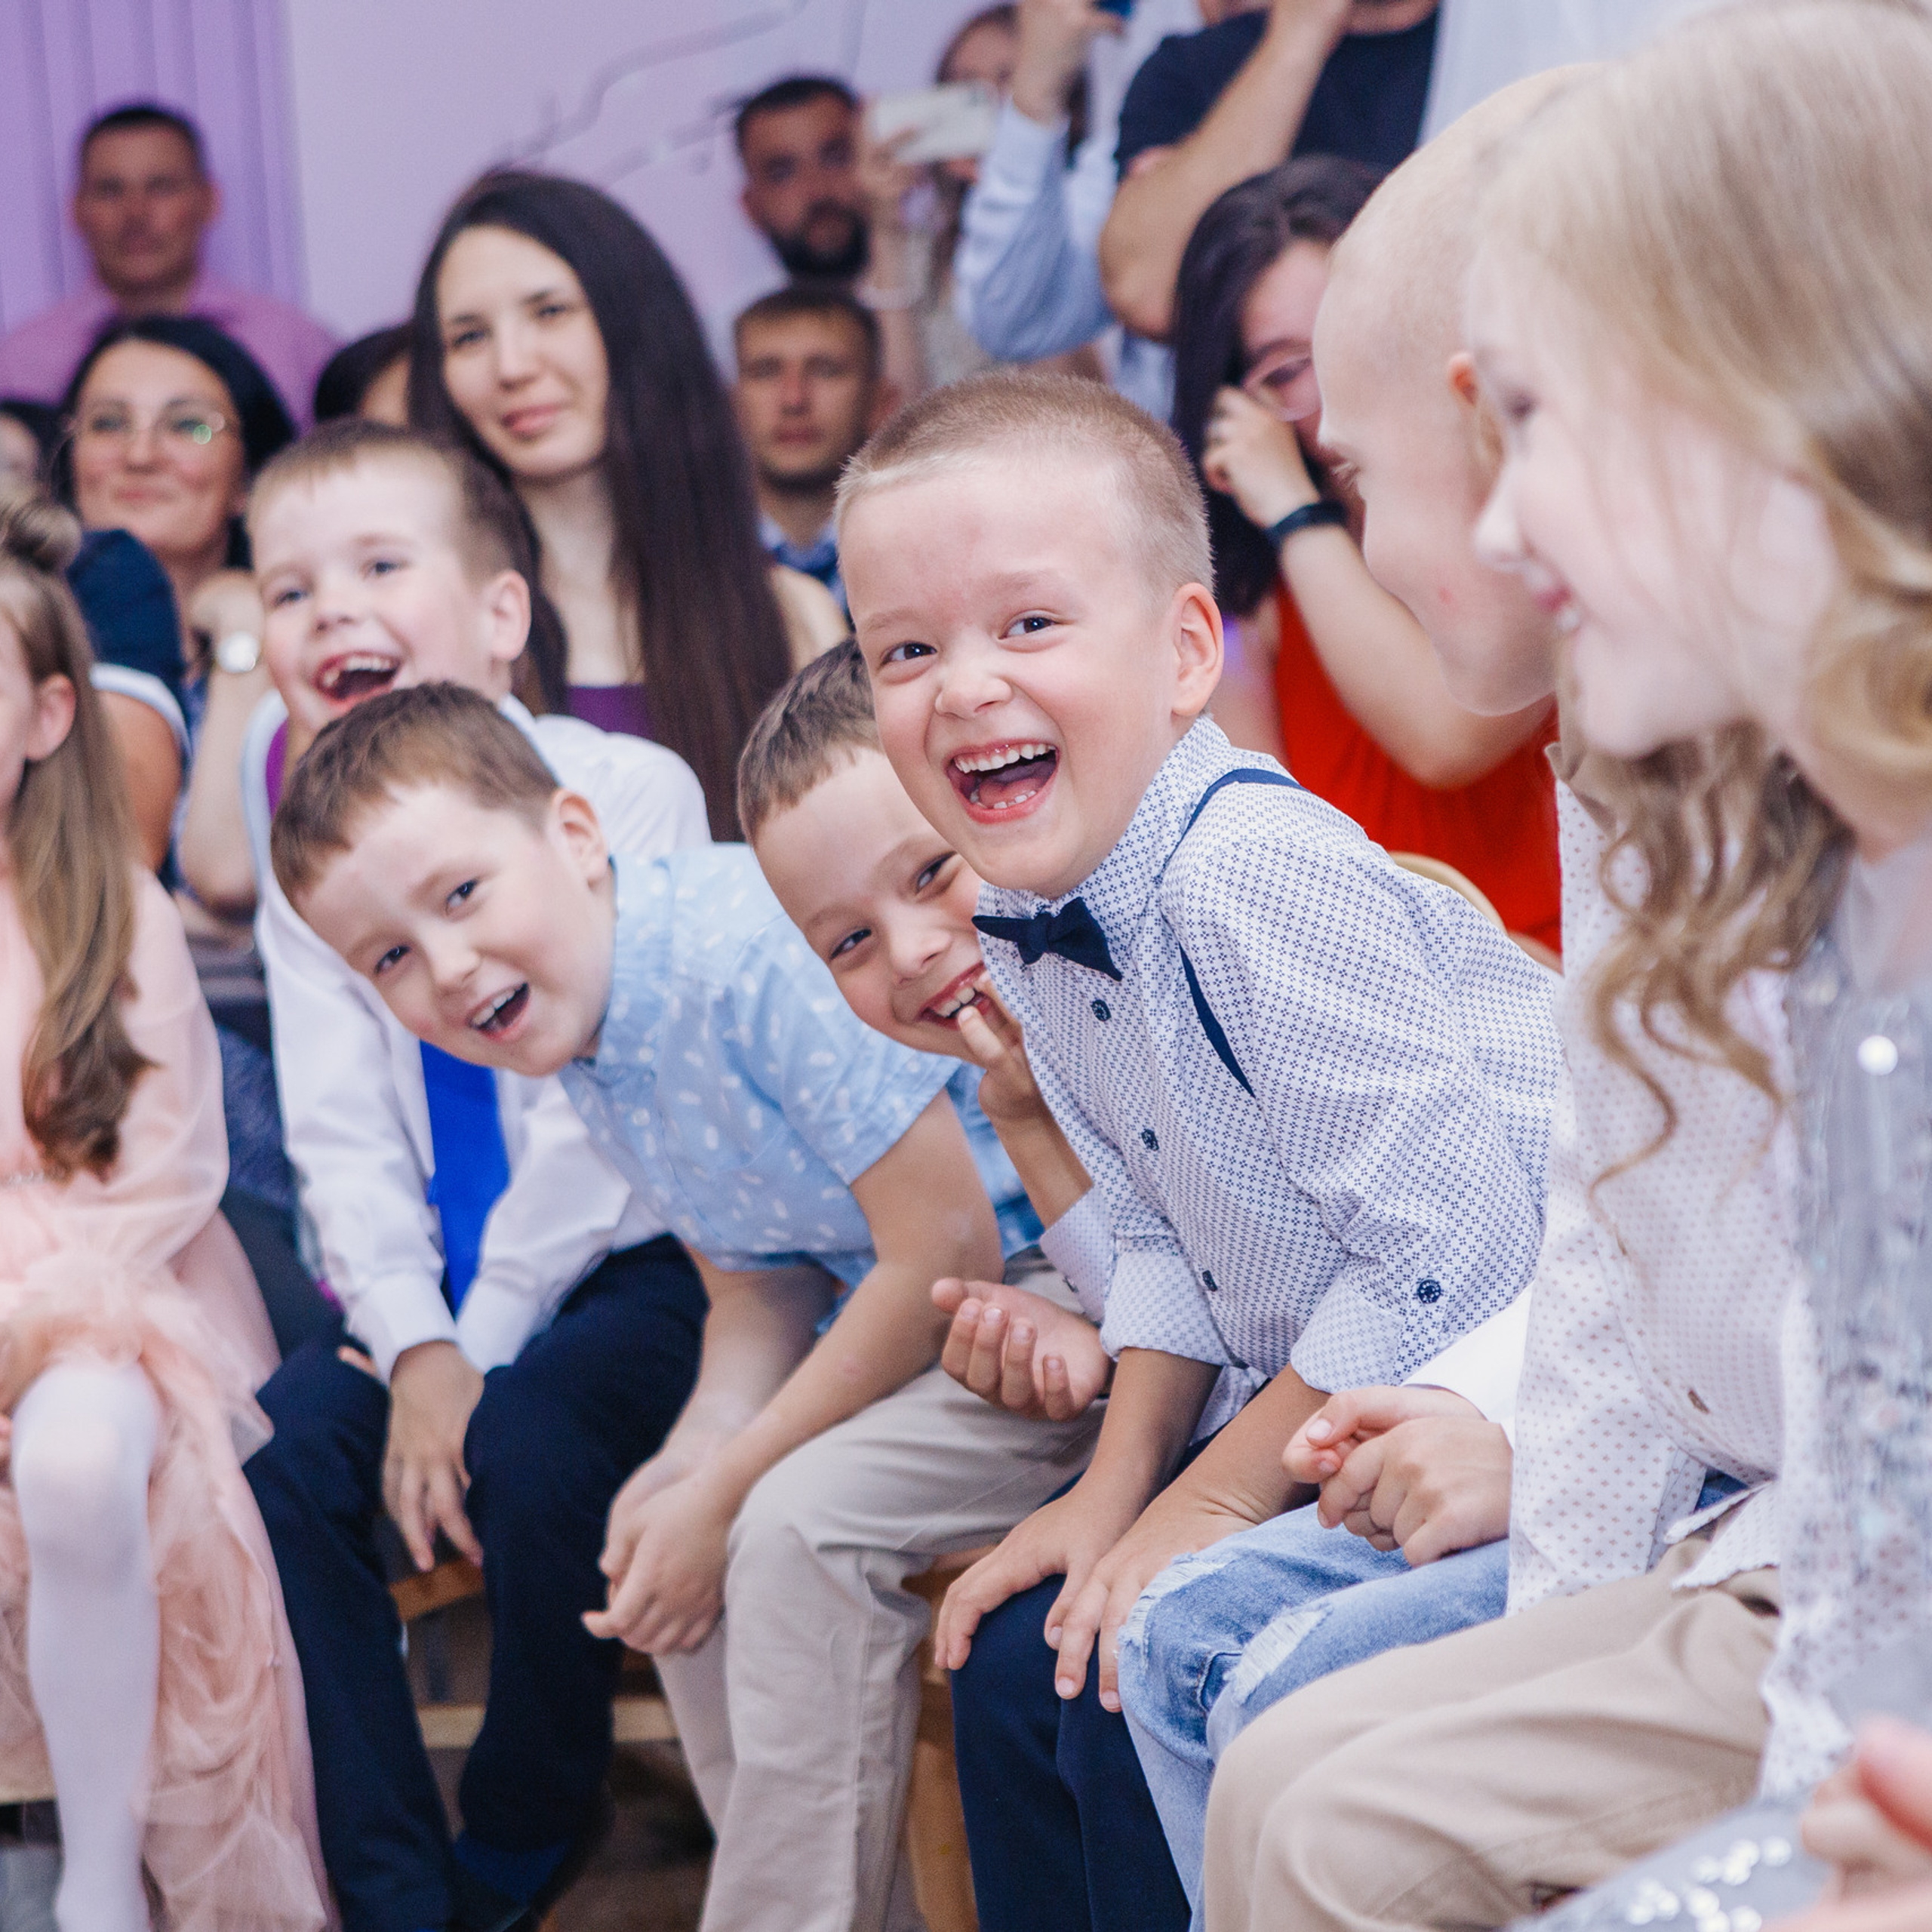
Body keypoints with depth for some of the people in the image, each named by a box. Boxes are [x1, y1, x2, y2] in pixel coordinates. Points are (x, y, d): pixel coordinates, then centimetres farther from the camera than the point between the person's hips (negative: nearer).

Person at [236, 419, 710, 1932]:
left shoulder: (630, 794, -13)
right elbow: (342, 1134, -3)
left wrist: (486, 1347, -18)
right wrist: (413, 1344, -19)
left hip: (621, 1256, -5)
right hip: (431, 1282, 5)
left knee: (528, 1450, -29)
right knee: (280, 1453, -18)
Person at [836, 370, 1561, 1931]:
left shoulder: (1250, 875, -27)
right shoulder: (1031, 915, 1)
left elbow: (1456, 1244, -27)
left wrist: (1216, 1499, -17)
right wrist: (1119, 1487, -1)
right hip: (1313, 1413, 9)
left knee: (1148, 1691, -18)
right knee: (1020, 1656, 8)